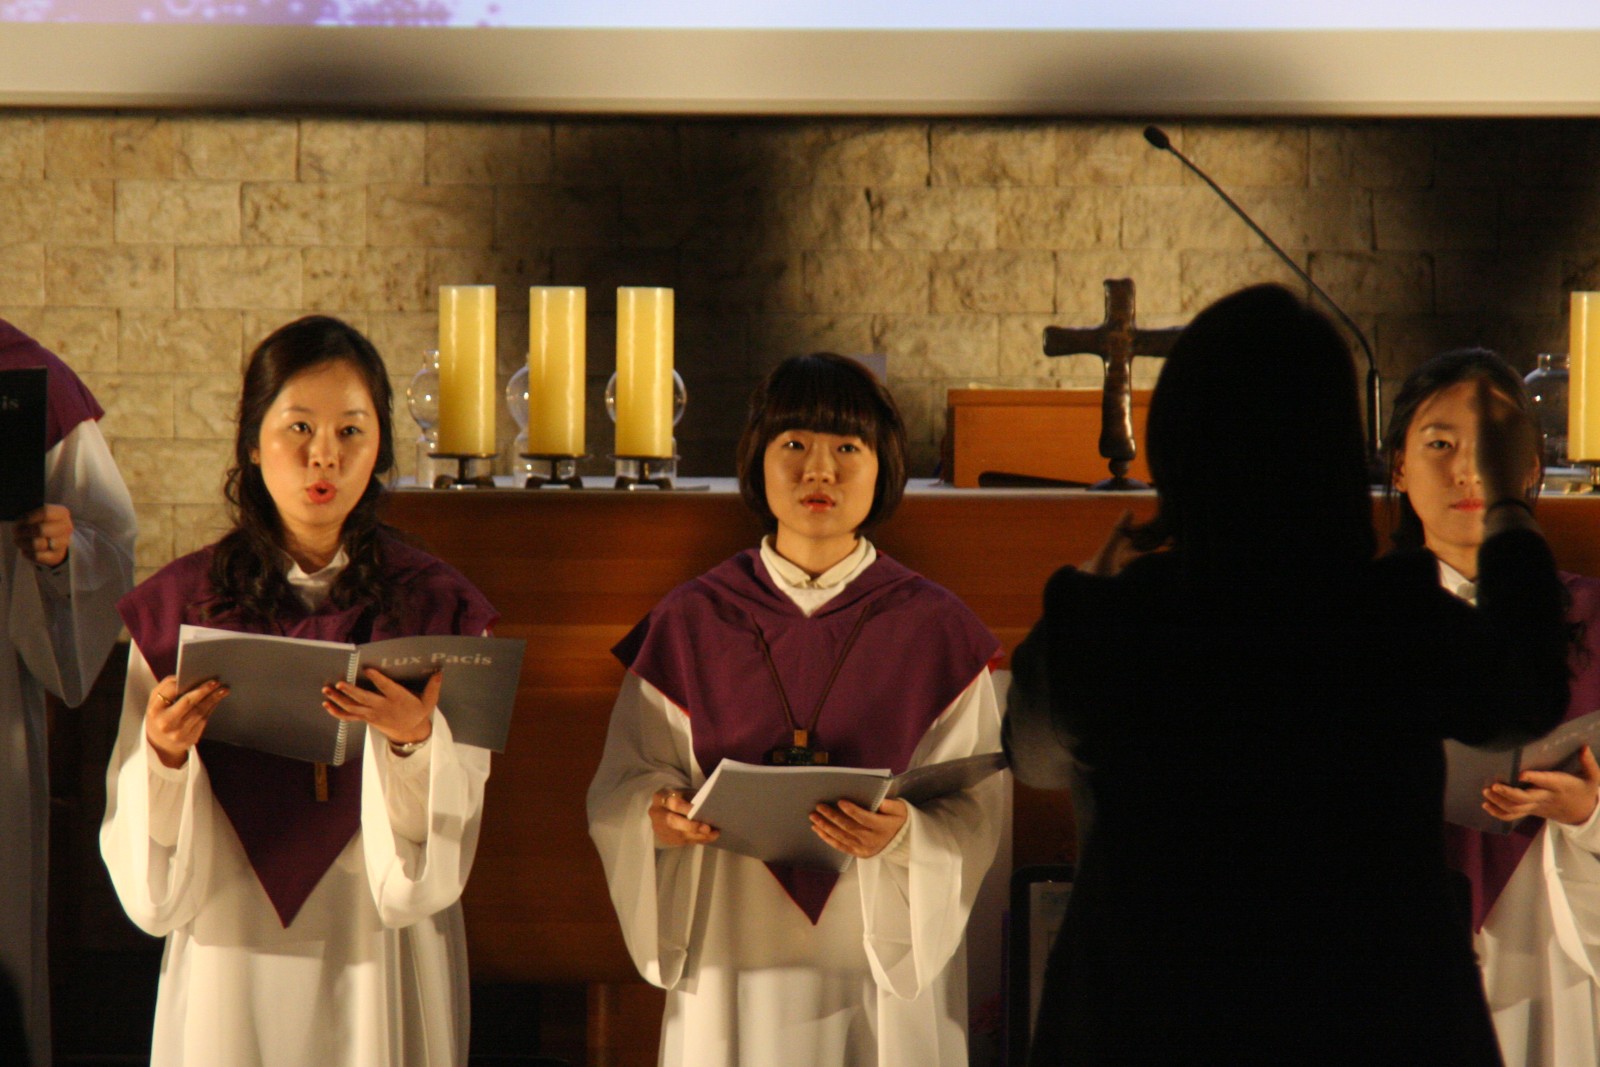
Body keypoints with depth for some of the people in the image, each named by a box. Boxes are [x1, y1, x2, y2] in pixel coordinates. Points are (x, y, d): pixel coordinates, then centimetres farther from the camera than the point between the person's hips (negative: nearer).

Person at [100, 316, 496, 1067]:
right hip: (230, 964, 0)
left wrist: (414, 743, -27)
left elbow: (452, 825, -8)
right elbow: (149, 865, -3)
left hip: (381, 969, 0)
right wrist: (163, 755, -23)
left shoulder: (437, 605, -1)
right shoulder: (179, 605, -1)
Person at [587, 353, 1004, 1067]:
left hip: (885, 969, 0)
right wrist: (660, 814, -18)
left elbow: (976, 816, -2)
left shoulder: (935, 629, 0)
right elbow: (619, 792, 4)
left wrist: (903, 834, -22)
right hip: (730, 966, 1)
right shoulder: (689, 623, 3)